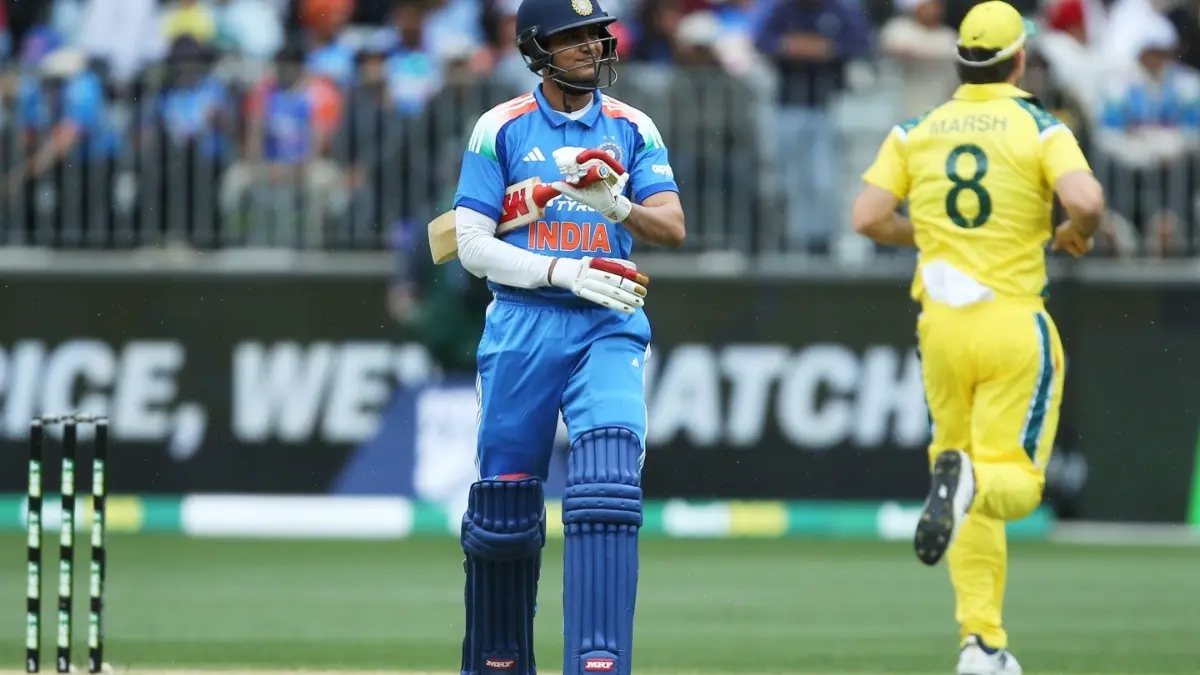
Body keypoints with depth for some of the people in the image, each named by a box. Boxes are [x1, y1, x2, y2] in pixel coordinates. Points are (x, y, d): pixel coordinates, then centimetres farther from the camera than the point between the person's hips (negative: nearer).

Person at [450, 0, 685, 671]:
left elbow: (672, 228, -3)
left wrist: (615, 206, -24)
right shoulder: (502, 129, 2)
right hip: (521, 327, 0)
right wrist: (565, 271, -16)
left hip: (608, 327, 0)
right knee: (504, 509, 3)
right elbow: (473, 246, -3)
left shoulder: (633, 129, 8)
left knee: (607, 485, -19)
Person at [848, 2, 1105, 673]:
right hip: (1015, 326, -3)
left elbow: (867, 216, -2)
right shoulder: (1038, 128, -4)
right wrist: (1076, 235, 3)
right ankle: (969, 479, -36)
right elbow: (1087, 199, -20)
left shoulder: (917, 132, 5)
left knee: (977, 502, 13)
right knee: (1017, 483, 0)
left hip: (942, 325, 3)